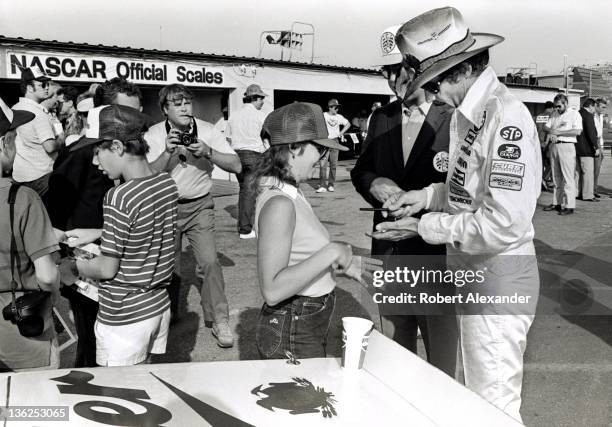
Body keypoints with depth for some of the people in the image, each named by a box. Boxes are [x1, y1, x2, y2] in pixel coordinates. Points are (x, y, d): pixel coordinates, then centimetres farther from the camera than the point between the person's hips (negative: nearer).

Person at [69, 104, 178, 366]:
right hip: (159, 306, 7)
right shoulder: (167, 183, -3)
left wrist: (75, 265, 1)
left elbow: (107, 269, -17)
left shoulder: (119, 197, -24)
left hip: (124, 318, -7)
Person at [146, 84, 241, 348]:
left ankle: (219, 320, -1)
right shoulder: (153, 135, -7)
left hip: (199, 206, -1)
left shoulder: (207, 131, -8)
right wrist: (167, 152, -30)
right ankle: (169, 313, 32)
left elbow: (236, 165, -14)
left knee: (210, 261, -12)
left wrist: (208, 152, -28)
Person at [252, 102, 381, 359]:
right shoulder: (279, 203, -24)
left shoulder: (289, 194, 5)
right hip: (293, 334, -9)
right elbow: (272, 290, -30)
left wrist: (339, 265, 5)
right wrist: (331, 253, -27)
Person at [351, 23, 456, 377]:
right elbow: (361, 170, 15)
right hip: (390, 256, 6)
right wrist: (374, 183, -6)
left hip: (438, 259, -5)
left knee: (441, 369, 9)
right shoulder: (381, 118, 8)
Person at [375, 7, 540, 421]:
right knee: (478, 397, 23)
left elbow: (504, 225, -26)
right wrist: (430, 194, -1)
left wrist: (425, 227, -17)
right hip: (472, 273, 8)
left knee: (495, 405, 8)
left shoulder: (507, 117, -22)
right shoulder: (468, 112, 4)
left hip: (499, 278, -8)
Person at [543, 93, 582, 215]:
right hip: (554, 146, 7)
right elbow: (546, 126, 16)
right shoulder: (554, 115, 18)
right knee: (556, 178, 9)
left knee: (568, 177, -8)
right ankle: (556, 203, 15)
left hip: (566, 146, -6)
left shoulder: (574, 114, -2)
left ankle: (569, 206, -8)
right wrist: (551, 131, -7)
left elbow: (578, 131, -14)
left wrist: (558, 132, -13)